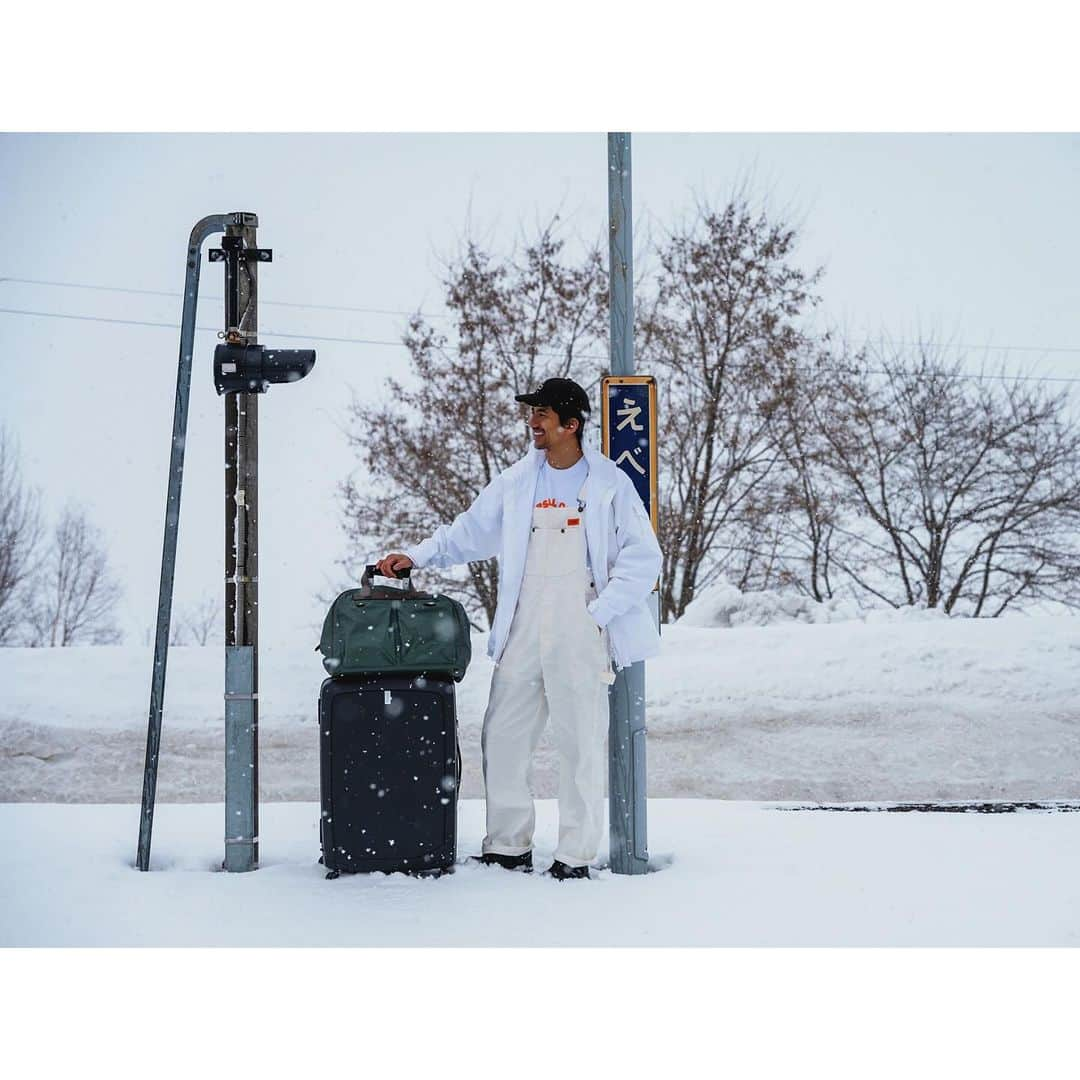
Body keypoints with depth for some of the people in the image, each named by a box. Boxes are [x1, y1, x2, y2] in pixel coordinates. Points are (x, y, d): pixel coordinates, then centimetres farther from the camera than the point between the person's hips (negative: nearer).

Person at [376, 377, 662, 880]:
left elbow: (643, 557, -1)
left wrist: (599, 614, -8)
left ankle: (576, 855, 3)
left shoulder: (609, 483, 0)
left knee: (580, 745, -3)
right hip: (522, 633, 4)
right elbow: (468, 533, 18)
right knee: (502, 738, 3)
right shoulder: (516, 482, 12)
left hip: (580, 635, -4)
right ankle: (508, 845, 13)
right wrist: (417, 556, 5)